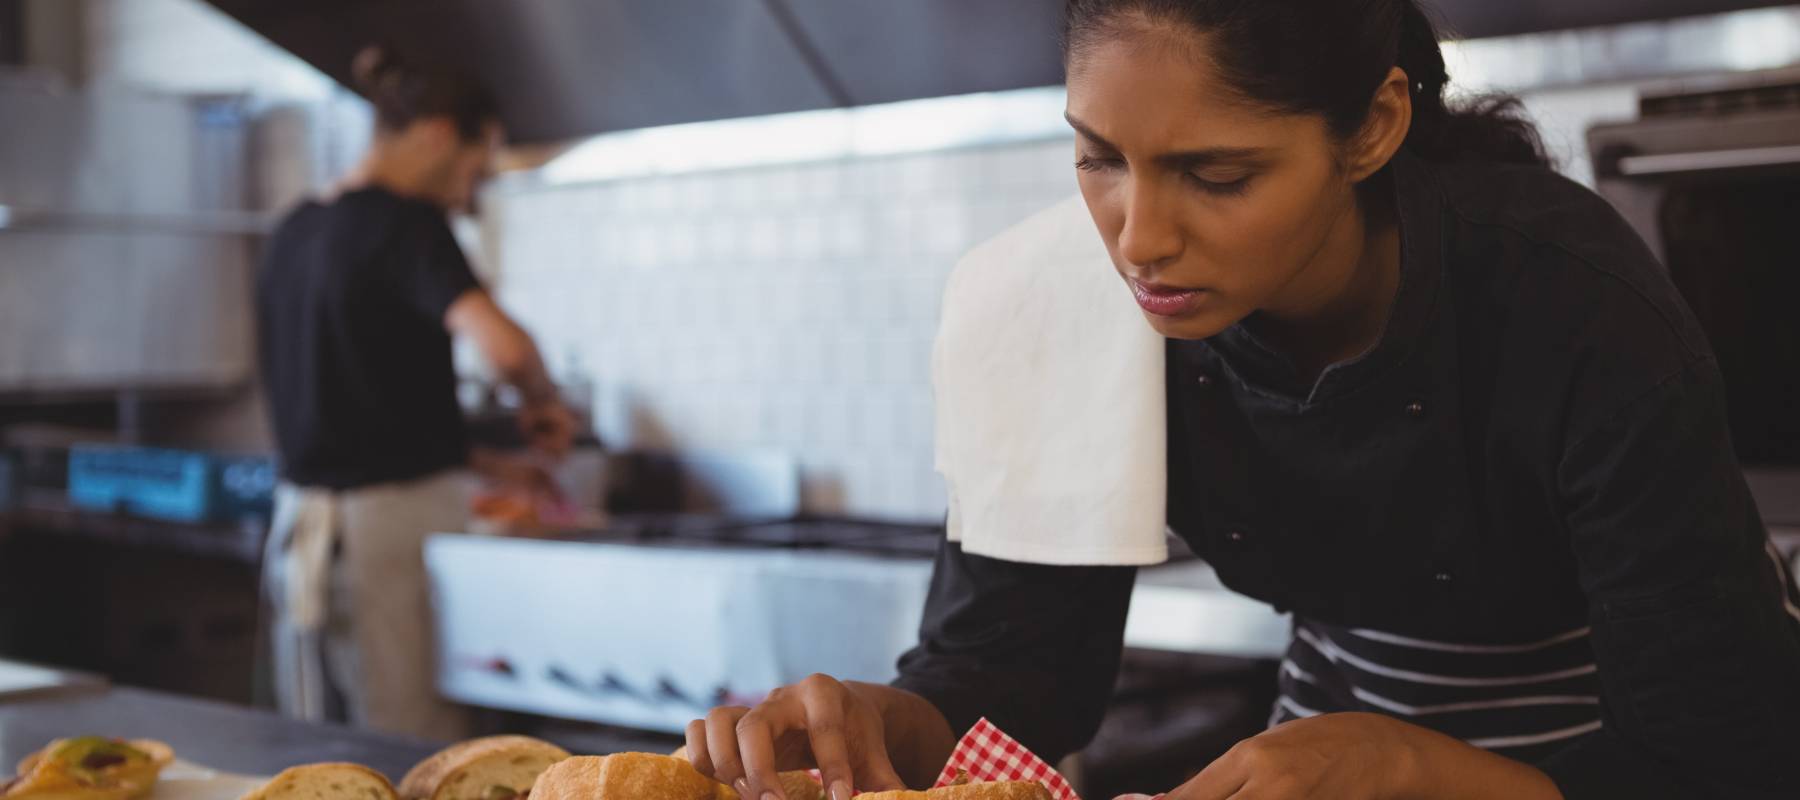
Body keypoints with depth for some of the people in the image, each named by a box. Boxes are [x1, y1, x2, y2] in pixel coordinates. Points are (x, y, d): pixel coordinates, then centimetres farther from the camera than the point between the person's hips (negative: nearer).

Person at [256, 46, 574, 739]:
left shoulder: (294, 232, 15)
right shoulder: (404, 223, -11)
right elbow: (502, 344, -28)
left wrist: (486, 465, 22)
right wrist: (542, 399, -6)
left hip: (302, 519, 9)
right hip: (396, 522, -8)